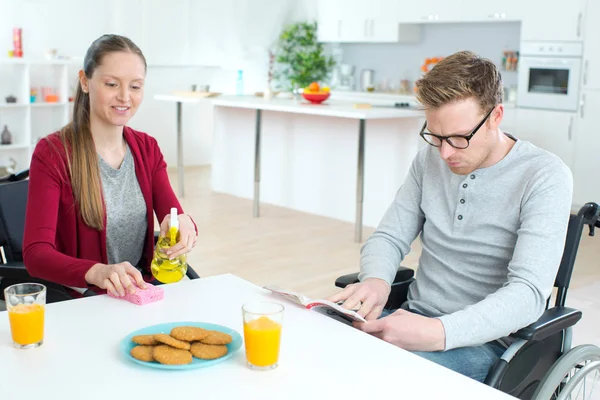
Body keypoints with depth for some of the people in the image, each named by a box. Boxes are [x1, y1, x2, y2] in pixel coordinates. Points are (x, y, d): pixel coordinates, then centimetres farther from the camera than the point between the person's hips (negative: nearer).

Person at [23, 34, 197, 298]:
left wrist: (184, 224, -25)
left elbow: (174, 214, 1)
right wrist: (97, 272, -35)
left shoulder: (147, 148, 9)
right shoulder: (51, 154, -7)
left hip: (142, 294, 5)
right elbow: (35, 253, -15)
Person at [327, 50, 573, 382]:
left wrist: (438, 333, -35)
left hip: (487, 339, -5)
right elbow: (388, 238, 9)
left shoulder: (545, 177, -11)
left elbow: (529, 293, -20)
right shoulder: (429, 159, 7)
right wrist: (375, 281, -17)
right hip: (414, 319, 6)